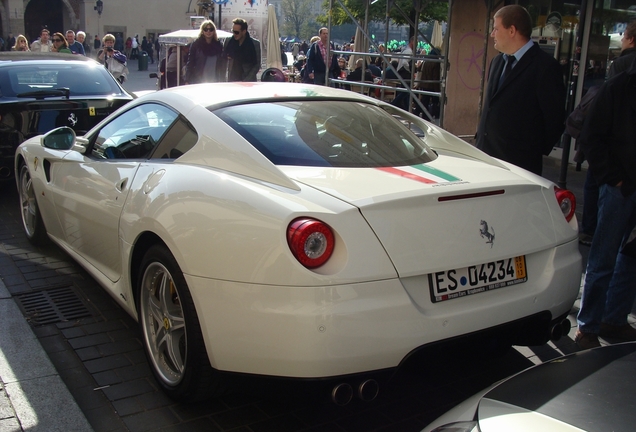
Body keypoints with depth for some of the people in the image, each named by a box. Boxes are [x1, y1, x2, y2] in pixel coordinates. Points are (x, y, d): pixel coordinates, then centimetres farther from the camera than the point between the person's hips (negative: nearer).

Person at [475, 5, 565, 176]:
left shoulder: (545, 66, -10)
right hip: (485, 152, 7)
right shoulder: (497, 62, 14)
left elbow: (554, 119, -9)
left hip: (519, 162, -7)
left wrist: (535, 153, -6)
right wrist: (481, 139, 13)